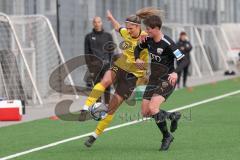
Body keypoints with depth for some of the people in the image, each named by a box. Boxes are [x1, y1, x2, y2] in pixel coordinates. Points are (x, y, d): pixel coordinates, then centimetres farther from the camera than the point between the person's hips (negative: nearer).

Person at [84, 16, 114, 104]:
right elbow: (87, 53, 8)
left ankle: (107, 104, 1)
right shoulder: (89, 37, 9)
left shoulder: (108, 36, 10)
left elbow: (111, 51, 9)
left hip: (106, 63, 0)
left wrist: (111, 64, 0)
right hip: (94, 64, 0)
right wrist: (89, 66, 0)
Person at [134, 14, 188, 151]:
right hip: (154, 80, 8)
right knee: (145, 112, 4)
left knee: (152, 108, -25)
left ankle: (167, 136, -4)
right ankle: (173, 116, 28)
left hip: (167, 81, -8)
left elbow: (184, 60, -24)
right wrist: (137, 59, 0)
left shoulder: (167, 43, -21)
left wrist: (175, 72, -41)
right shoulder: (148, 40, 0)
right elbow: (138, 48, 21)